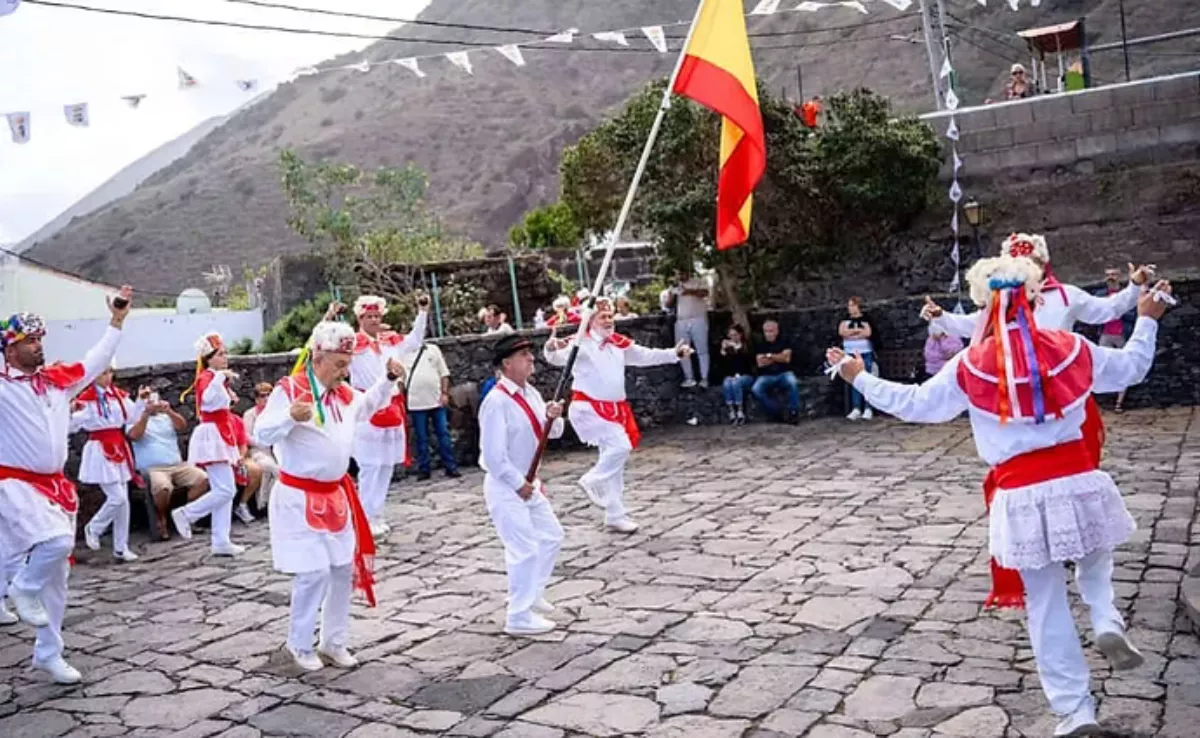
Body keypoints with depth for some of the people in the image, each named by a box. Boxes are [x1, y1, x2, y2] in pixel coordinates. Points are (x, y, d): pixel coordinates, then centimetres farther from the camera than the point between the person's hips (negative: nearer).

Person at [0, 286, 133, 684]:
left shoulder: (57, 379, 7)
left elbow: (95, 362, 19)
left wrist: (116, 321, 19)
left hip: (55, 485, 6)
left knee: (56, 577, 11)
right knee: (58, 541, -30)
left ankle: (48, 654, 23)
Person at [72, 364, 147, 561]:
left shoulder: (120, 395, 7)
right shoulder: (86, 399, -11)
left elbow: (132, 417, 13)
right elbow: (72, 425, -13)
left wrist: (141, 400, 4)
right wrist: (70, 412, -30)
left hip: (120, 449, 6)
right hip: (100, 452, -6)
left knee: (123, 501, 8)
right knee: (117, 497, -12)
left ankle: (121, 547, 16)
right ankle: (93, 529, 16)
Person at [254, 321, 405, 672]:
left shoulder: (343, 392, 6)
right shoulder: (289, 390, -16)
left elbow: (369, 405, 26)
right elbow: (261, 436, -21)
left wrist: (389, 378, 10)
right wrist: (291, 416, -38)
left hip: (336, 496, 8)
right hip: (300, 499, -8)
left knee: (344, 569, 12)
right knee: (313, 573, -7)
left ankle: (333, 641, 28)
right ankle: (299, 644, 16)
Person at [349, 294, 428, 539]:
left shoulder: (391, 341, 11)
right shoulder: (352, 343, -4)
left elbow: (415, 340, 24)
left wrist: (423, 312, 19)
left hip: (392, 410, 6)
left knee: (387, 466, 10)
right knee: (370, 467, -5)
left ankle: (378, 514, 20)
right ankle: (368, 518, 2)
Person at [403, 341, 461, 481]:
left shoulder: (433, 349, 7)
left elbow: (444, 374, 7)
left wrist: (445, 393, -3)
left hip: (437, 400, 1)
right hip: (416, 403, -1)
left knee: (443, 434, 2)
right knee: (421, 438, 5)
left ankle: (450, 467, 7)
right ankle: (423, 470, 12)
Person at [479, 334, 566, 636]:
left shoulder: (530, 393, 5)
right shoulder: (497, 401, -21)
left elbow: (551, 433, 9)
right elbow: (494, 454, -24)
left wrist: (552, 417, -13)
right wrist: (518, 484, -16)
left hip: (527, 483, 9)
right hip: (505, 487, -9)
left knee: (551, 536, 19)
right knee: (524, 549, -7)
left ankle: (533, 594, 37)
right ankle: (519, 617, 6)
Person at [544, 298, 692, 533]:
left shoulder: (618, 343, 9)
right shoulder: (581, 343, -12)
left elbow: (645, 356, 21)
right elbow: (559, 358, -27)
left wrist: (675, 354, 18)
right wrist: (552, 348, -49)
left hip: (614, 408, 8)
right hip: (589, 408, -8)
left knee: (614, 457, 13)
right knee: (620, 446, -24)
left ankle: (616, 516, 23)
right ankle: (593, 481, 3)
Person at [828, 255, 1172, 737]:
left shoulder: (970, 365, -4)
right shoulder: (1070, 348, 2)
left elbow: (916, 404, 2)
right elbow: (1132, 368, 17)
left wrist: (860, 379, 12)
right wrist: (1147, 320, 33)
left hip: (1022, 496, -2)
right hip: (1080, 482, 2)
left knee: (1047, 605, 10)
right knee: (1094, 563, 32)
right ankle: (1107, 623, 6)